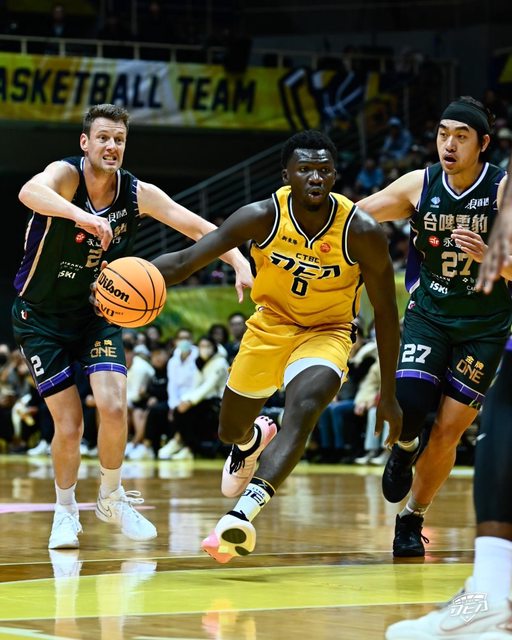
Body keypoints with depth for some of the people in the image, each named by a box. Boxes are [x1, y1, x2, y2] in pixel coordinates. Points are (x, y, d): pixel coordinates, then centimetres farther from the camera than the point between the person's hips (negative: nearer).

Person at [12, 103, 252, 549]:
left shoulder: (138, 193, -10)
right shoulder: (66, 174, -22)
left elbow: (197, 227, -12)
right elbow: (30, 191, -46)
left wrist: (240, 262, -29)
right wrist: (83, 216, -64)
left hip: (97, 312, 3)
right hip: (41, 316, -3)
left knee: (114, 406, -15)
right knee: (69, 425, -7)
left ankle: (112, 499, 11)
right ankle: (66, 511, 18)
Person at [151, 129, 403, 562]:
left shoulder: (361, 232, -23)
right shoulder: (263, 217, -21)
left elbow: (385, 311, -12)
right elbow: (187, 259, -20)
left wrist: (389, 394, -8)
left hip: (327, 332, -3)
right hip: (271, 324, 3)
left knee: (303, 409, -33)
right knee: (230, 431, 15)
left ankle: (243, 514, -43)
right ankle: (255, 438, 55)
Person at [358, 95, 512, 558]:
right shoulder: (419, 185, -8)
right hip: (429, 314, 1)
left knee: (449, 430, -2)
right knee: (408, 401, -21)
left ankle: (412, 520, 20)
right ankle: (404, 449, 16)